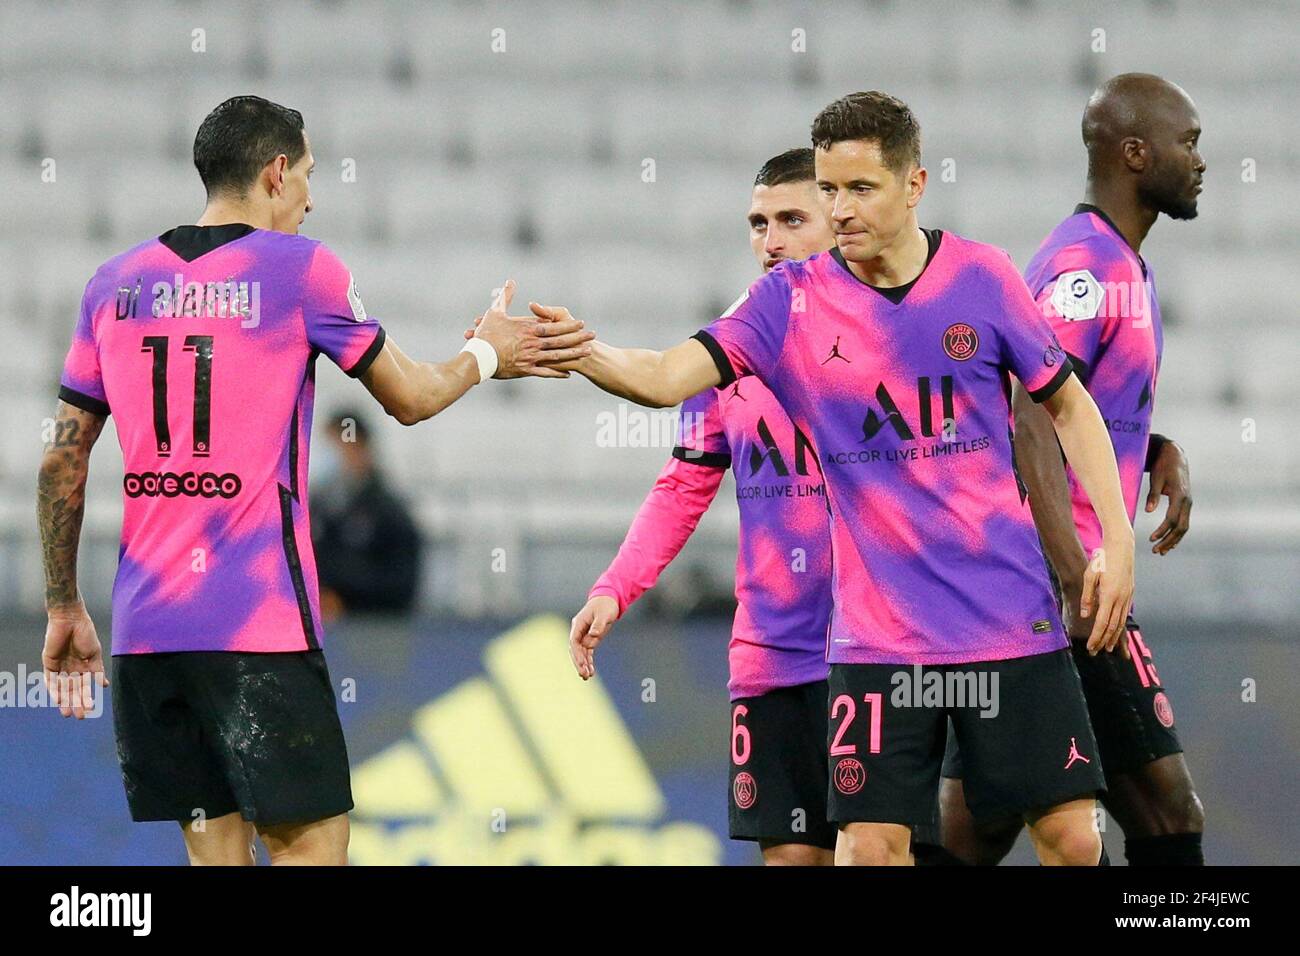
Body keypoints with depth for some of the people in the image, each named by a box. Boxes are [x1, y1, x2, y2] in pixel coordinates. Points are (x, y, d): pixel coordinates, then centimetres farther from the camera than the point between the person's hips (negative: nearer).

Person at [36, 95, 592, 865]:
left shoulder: (117, 283, 10)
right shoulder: (298, 268, -2)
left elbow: (63, 461, 12)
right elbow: (411, 398, 8)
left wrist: (65, 610, 20)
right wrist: (488, 355, 28)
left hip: (145, 627, 5)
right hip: (258, 625, -5)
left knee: (216, 846, 9)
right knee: (312, 842, -4)